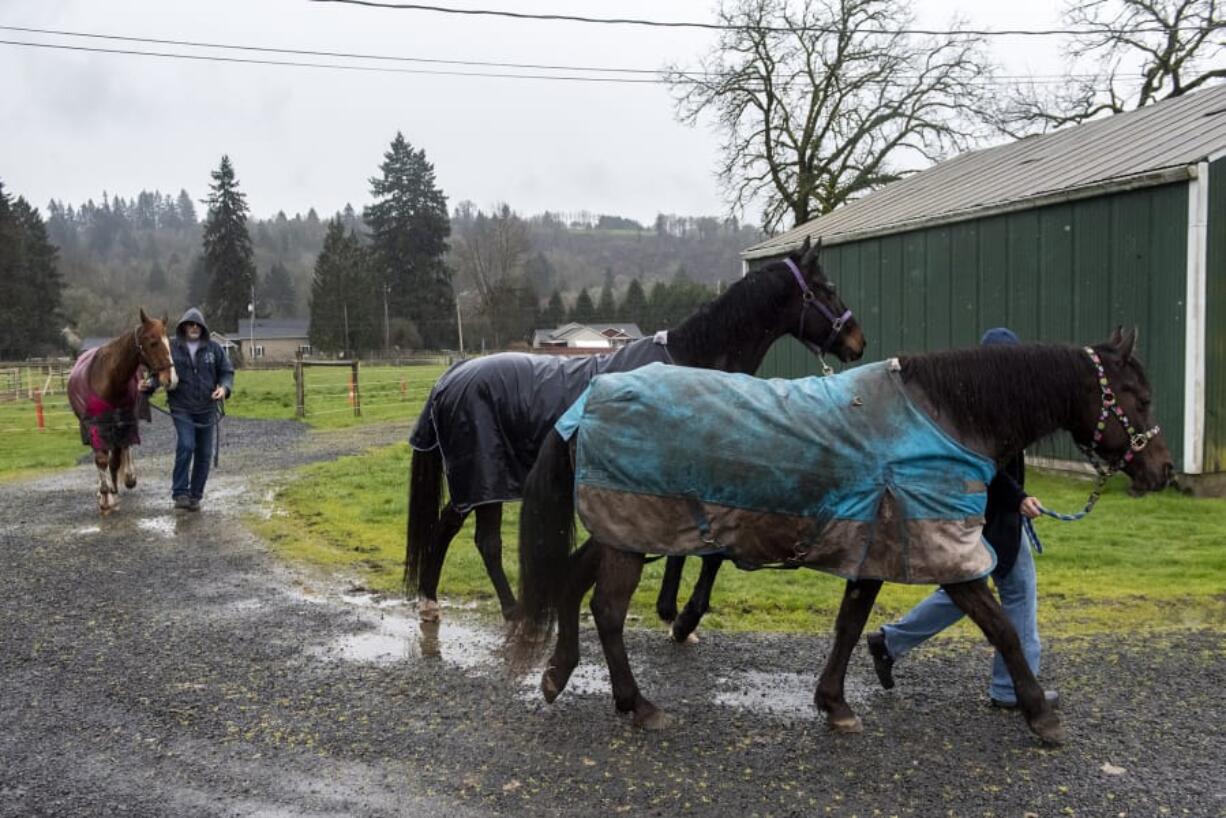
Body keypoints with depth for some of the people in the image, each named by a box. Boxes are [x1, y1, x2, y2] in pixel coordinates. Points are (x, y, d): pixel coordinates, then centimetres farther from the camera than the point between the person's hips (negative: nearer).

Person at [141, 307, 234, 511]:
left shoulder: (214, 348, 2)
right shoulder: (172, 348, -1)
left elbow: (227, 371, 4)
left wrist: (224, 387, -15)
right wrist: (147, 385, -16)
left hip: (207, 409, 3)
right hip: (181, 408, -3)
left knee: (204, 454, 6)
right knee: (186, 445, -20)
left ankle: (195, 496, 19)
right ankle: (180, 493, -10)